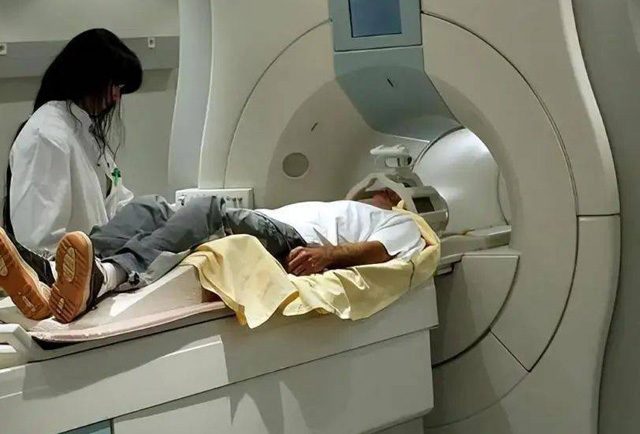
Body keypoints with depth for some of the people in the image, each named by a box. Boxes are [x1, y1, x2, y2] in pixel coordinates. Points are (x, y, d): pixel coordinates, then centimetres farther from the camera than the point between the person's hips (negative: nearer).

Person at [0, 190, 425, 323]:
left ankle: (103, 279, -60)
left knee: (212, 209, -34)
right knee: (152, 207, -17)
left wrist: (328, 253, -19)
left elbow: (378, 250, 0)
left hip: (295, 246, -6)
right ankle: (46, 283, -41)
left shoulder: (400, 223, 26)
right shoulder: (344, 207, 47)